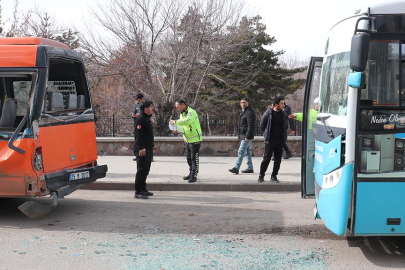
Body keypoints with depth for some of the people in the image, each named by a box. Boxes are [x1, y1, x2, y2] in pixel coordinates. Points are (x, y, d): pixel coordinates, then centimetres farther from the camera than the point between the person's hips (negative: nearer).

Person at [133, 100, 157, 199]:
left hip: (148, 149, 10)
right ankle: (138, 192, -5)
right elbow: (138, 135, -21)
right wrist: (141, 148, -26)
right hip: (142, 150, -10)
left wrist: (152, 145, 25)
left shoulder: (147, 118, 17)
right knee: (141, 170, -8)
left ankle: (143, 190, 22)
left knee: (146, 170, 14)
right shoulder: (140, 119, -15)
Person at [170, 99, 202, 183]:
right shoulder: (182, 114, 11)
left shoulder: (191, 113, -20)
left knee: (194, 158, -4)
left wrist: (175, 122, -29)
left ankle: (194, 175, 2)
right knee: (189, 158, 16)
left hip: (195, 139, -9)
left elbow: (186, 121, -39)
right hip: (187, 139, 9)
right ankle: (191, 173, 27)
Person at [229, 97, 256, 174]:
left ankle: (236, 168, -15)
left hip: (246, 136, -10)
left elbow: (251, 126, -20)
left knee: (241, 151, -13)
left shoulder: (249, 112, -14)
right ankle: (250, 168, 19)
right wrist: (239, 135, 22)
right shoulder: (243, 112, 18)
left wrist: (247, 136, -24)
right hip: (242, 135, 10)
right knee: (247, 151, 13)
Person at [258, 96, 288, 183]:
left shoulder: (283, 114, 6)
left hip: (280, 140, 4)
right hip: (270, 140, -4)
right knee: (266, 159, 0)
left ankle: (274, 176, 13)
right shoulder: (268, 113, -7)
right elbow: (262, 125, 3)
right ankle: (261, 176, 12)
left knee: (278, 160, 4)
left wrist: (283, 135, 12)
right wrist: (267, 134, 4)